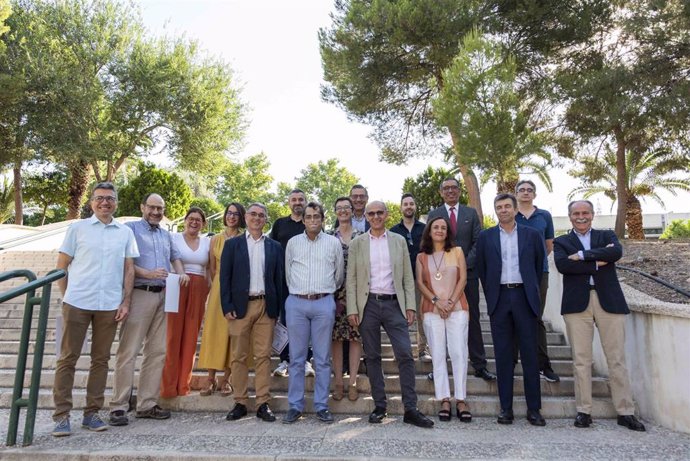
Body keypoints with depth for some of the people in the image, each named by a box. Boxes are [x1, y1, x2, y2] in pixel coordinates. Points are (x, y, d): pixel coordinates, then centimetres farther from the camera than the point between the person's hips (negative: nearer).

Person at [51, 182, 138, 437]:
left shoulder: (125, 233, 8)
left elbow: (129, 270, 8)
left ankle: (92, 413, 18)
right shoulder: (77, 228, 4)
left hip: (109, 305, 2)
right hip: (77, 303, -1)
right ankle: (61, 415, 13)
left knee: (100, 360, 8)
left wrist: (125, 302, 1)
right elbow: (61, 266, 6)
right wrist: (67, 296, 2)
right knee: (68, 358, 4)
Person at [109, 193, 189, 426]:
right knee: (128, 351, -5)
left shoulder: (166, 235, 19)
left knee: (157, 351, 7)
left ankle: (147, 404, 16)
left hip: (162, 296, 6)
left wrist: (181, 273, 4)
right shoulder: (131, 229, 1)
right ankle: (119, 407, 3)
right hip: (139, 294, -6)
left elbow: (175, 257, 24)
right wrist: (148, 273, -19)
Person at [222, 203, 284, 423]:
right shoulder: (232, 244, 8)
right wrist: (227, 307, -6)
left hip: (265, 306, 1)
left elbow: (278, 279, 8)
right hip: (240, 306, 0)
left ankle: (263, 404, 9)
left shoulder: (274, 247, 10)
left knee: (264, 356, 2)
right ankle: (240, 403, 16)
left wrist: (277, 309, 1)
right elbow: (225, 277, 3)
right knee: (239, 356, 5)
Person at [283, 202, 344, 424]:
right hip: (296, 303, 1)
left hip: (324, 303, -1)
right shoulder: (293, 243, 7)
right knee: (296, 357, 6)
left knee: (323, 358, 5)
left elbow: (339, 274, 15)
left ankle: (321, 406, 16)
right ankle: (295, 406, 16)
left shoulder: (334, 243, 5)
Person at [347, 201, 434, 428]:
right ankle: (379, 406, 19)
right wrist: (352, 310, -4)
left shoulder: (399, 241, 9)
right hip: (368, 305, 0)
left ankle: (410, 409, 4)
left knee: (405, 355, -5)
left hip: (394, 304, 0)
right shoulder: (357, 244, 6)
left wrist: (410, 306, 0)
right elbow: (351, 279, 3)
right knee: (372, 357, 7)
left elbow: (408, 277, 8)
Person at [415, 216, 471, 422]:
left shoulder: (457, 251, 9)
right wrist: (436, 301, -10)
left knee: (458, 353, -5)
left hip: (457, 308, -1)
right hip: (432, 310, 1)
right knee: (438, 355, 1)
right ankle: (444, 400, 6)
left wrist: (451, 302, -8)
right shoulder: (421, 257, 11)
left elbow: (463, 278, 2)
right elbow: (420, 283, 4)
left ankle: (461, 400, 2)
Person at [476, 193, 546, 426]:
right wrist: (490, 294, 7)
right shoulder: (485, 237, 6)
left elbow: (539, 265, 12)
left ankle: (534, 408, 14)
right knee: (503, 355, 5)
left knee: (530, 354, 3)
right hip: (499, 299, 0)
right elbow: (481, 268, 10)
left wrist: (532, 291, 9)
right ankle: (506, 407, 13)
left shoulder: (531, 234, 6)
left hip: (525, 297, 0)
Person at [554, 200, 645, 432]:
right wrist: (597, 263, -9)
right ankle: (584, 410, 12)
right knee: (581, 360, 3)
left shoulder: (606, 236, 14)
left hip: (609, 302, 1)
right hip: (577, 304, -1)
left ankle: (626, 412, 15)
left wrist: (582, 255, -10)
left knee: (617, 359, 4)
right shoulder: (561, 242, 11)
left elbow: (617, 252, -9)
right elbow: (562, 265, -9)